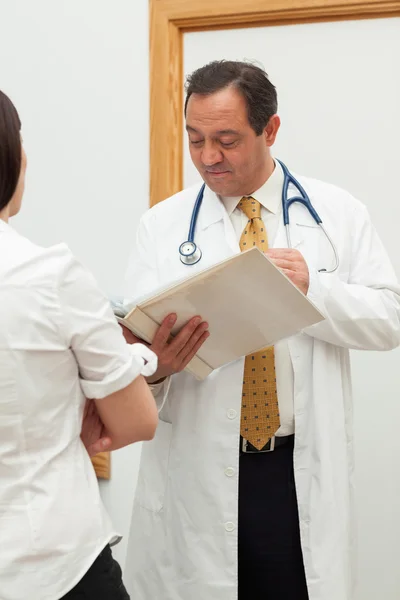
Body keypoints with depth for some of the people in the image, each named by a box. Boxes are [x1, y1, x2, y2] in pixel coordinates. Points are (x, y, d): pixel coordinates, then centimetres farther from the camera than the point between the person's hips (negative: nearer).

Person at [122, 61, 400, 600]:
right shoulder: (161, 226, 3)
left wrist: (312, 287, -17)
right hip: (197, 471, 0)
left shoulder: (339, 214, 3)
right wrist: (152, 367, -27)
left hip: (303, 473, 0)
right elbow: (138, 333, -5)